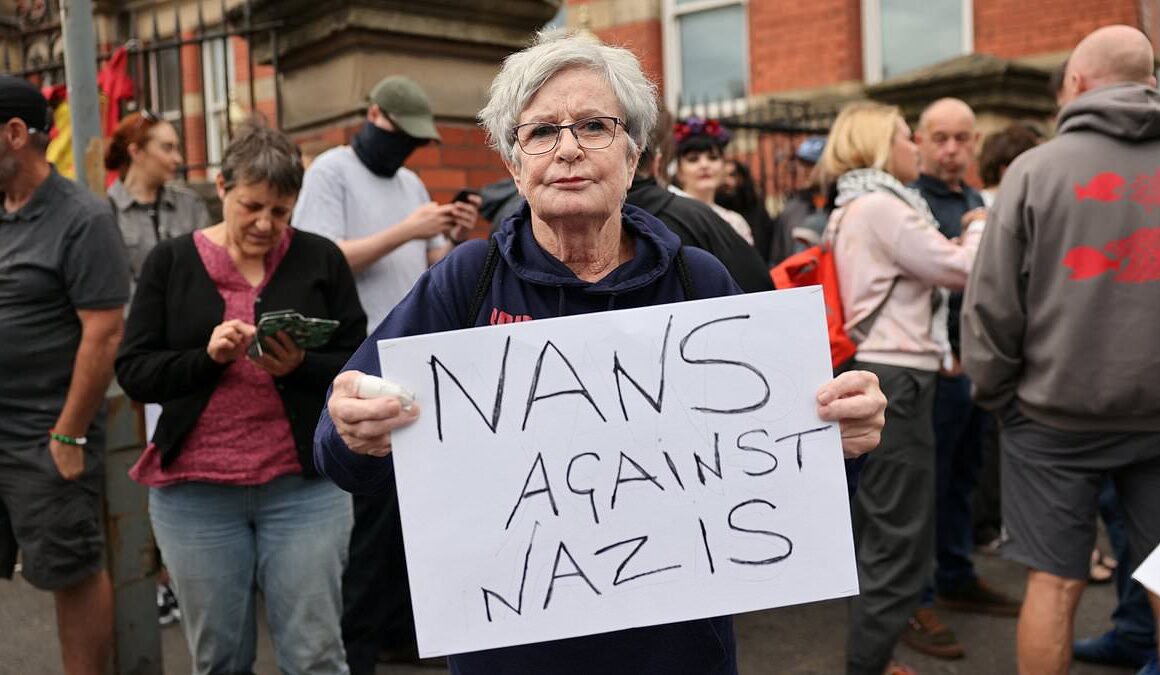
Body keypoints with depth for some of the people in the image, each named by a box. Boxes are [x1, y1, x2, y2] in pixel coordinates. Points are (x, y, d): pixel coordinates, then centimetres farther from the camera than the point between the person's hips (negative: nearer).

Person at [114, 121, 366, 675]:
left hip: (303, 487, -1)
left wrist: (300, 366, -18)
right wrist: (207, 356, -15)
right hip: (195, 493, 1)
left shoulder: (321, 260, 3)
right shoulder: (171, 262, 5)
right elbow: (133, 372, 1)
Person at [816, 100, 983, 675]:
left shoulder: (855, 207, 17)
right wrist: (980, 229, 6)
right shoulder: (881, 205, -15)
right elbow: (959, 268, -11)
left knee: (876, 530, 18)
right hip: (896, 378, -11)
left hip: (877, 373, 11)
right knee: (900, 538, -5)